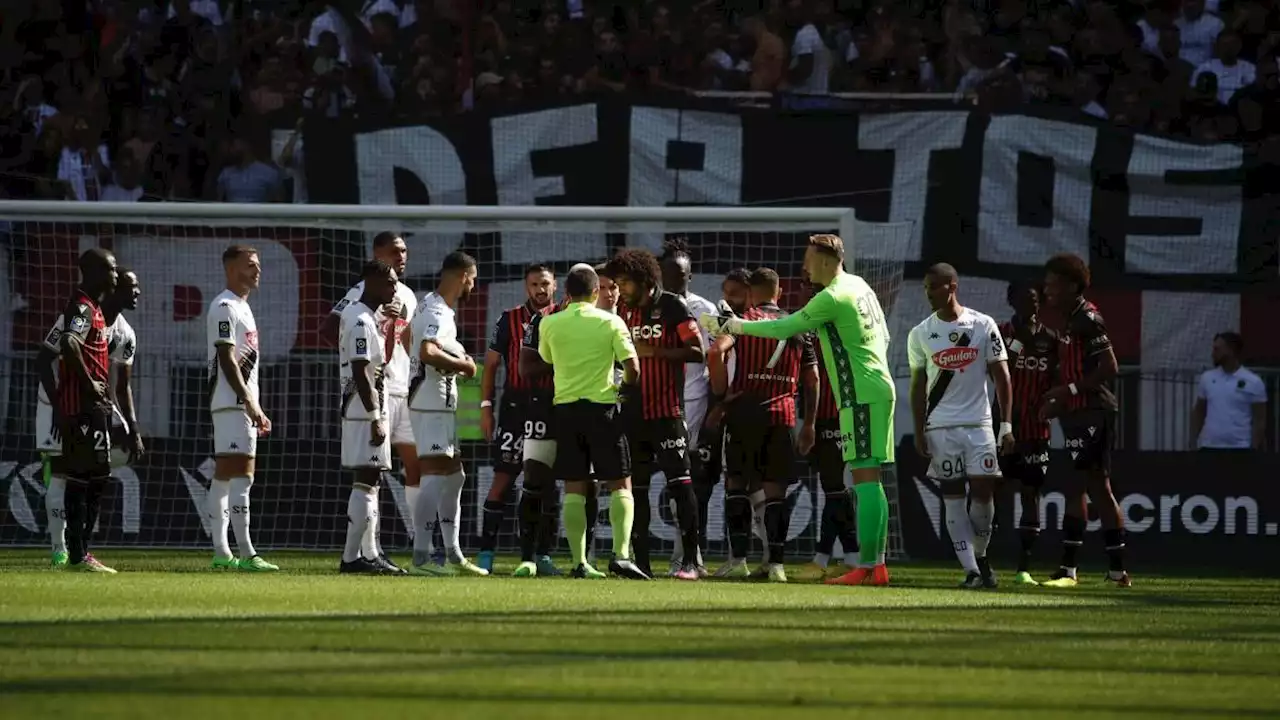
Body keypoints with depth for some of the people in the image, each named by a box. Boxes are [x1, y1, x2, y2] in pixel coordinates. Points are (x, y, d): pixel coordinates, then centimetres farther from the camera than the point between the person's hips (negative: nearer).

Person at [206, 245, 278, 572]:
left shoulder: (242, 307, 21)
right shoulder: (224, 307, -11)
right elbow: (227, 360, -18)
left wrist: (256, 409, 21)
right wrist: (249, 403, -22)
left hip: (243, 405, 10)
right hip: (232, 403, -10)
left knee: (224, 476, 9)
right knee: (241, 474, -13)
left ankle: (221, 553, 10)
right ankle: (246, 554, -17)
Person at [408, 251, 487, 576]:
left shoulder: (440, 307, 16)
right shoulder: (436, 312, -16)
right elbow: (427, 353, -31)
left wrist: (459, 360, 10)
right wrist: (462, 364, -17)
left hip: (442, 403, 11)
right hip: (432, 403, -11)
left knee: (454, 476, 16)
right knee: (435, 476, -13)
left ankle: (453, 555, 22)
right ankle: (421, 557, -15)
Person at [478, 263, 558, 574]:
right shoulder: (510, 320, 4)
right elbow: (491, 364, 6)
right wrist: (486, 407, 0)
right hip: (516, 407, -2)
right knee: (503, 479, -5)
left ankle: (541, 554, 9)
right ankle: (486, 553, -3)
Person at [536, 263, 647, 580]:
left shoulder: (549, 324, 1)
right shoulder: (611, 322, -5)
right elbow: (632, 369, -10)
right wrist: (623, 387, 12)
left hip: (566, 407, 2)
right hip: (602, 407, -2)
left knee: (574, 488, 5)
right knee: (620, 485, 3)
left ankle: (579, 562, 0)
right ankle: (621, 554, -13)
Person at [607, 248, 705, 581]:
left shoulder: (672, 306, -6)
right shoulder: (625, 310, 12)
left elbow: (697, 352, -12)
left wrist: (652, 351, -17)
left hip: (667, 409, -6)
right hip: (633, 410, 6)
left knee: (679, 482, -8)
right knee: (636, 486, 6)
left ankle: (691, 560, -8)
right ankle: (640, 561, 10)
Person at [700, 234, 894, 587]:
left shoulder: (832, 298, -14)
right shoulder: (859, 286, 14)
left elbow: (784, 328, -10)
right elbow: (884, 336, 22)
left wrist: (733, 325, -2)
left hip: (860, 395, -10)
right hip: (879, 388, 10)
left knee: (864, 477, -11)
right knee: (869, 479, 10)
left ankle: (866, 566, -15)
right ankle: (878, 565, 10)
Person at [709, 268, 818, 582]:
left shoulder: (743, 320, 2)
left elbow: (717, 349, -17)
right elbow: (812, 379, 13)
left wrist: (720, 393, -5)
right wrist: (809, 423, 19)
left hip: (745, 410, -3)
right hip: (783, 413, 3)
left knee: (736, 481, 7)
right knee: (775, 487, 4)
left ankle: (738, 560, -1)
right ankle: (775, 564, -2)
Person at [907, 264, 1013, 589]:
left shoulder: (983, 326, -1)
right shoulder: (921, 334, 3)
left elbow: (1001, 377, 2)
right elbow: (918, 386, 8)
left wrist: (1006, 425, -4)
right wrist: (919, 433, 2)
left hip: (979, 422, -1)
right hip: (941, 426, 1)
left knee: (983, 491, -5)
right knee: (953, 497, -2)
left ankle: (980, 557, 18)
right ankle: (971, 570, -1)